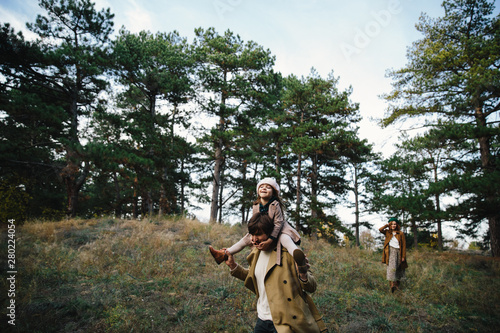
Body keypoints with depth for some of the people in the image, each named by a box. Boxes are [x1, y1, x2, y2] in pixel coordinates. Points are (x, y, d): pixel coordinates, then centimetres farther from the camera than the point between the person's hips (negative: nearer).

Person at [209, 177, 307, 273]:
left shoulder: (275, 205, -19)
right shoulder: (255, 207, -2)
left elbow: (278, 223, -23)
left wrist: (270, 240, -30)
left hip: (278, 230, -7)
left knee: (285, 239, -38)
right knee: (246, 239, 5)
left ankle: (299, 259, -69)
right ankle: (224, 254, 12)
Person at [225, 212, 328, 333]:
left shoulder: (287, 252, -15)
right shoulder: (255, 253, 6)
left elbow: (312, 288, -12)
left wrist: (303, 275, -33)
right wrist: (233, 265, 13)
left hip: (284, 322, -6)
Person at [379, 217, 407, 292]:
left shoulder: (400, 233, 3)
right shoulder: (387, 232, 9)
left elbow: (404, 245, 1)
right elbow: (380, 229, -11)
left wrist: (403, 256, -4)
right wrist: (387, 225, 0)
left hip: (398, 251, 1)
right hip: (390, 251, -1)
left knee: (398, 269, 8)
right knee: (391, 266, -16)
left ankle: (397, 284, 23)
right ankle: (392, 284, -24)